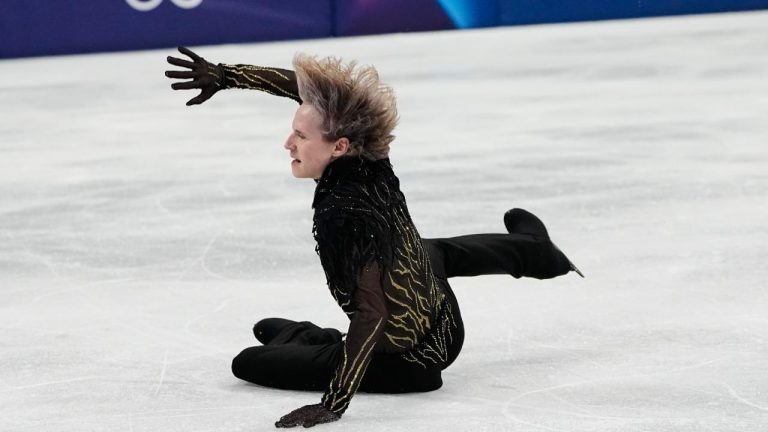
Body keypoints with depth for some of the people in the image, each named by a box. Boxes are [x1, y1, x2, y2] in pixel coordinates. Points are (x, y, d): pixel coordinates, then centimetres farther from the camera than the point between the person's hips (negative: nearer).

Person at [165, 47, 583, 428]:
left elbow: (370, 314, -40)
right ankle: (533, 245, 71)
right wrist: (224, 75, -4)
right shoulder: (370, 159, -15)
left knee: (247, 361, -1)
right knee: (434, 251, 46)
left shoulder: (343, 213, -36)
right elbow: (307, 87, -2)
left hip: (409, 361, -8)